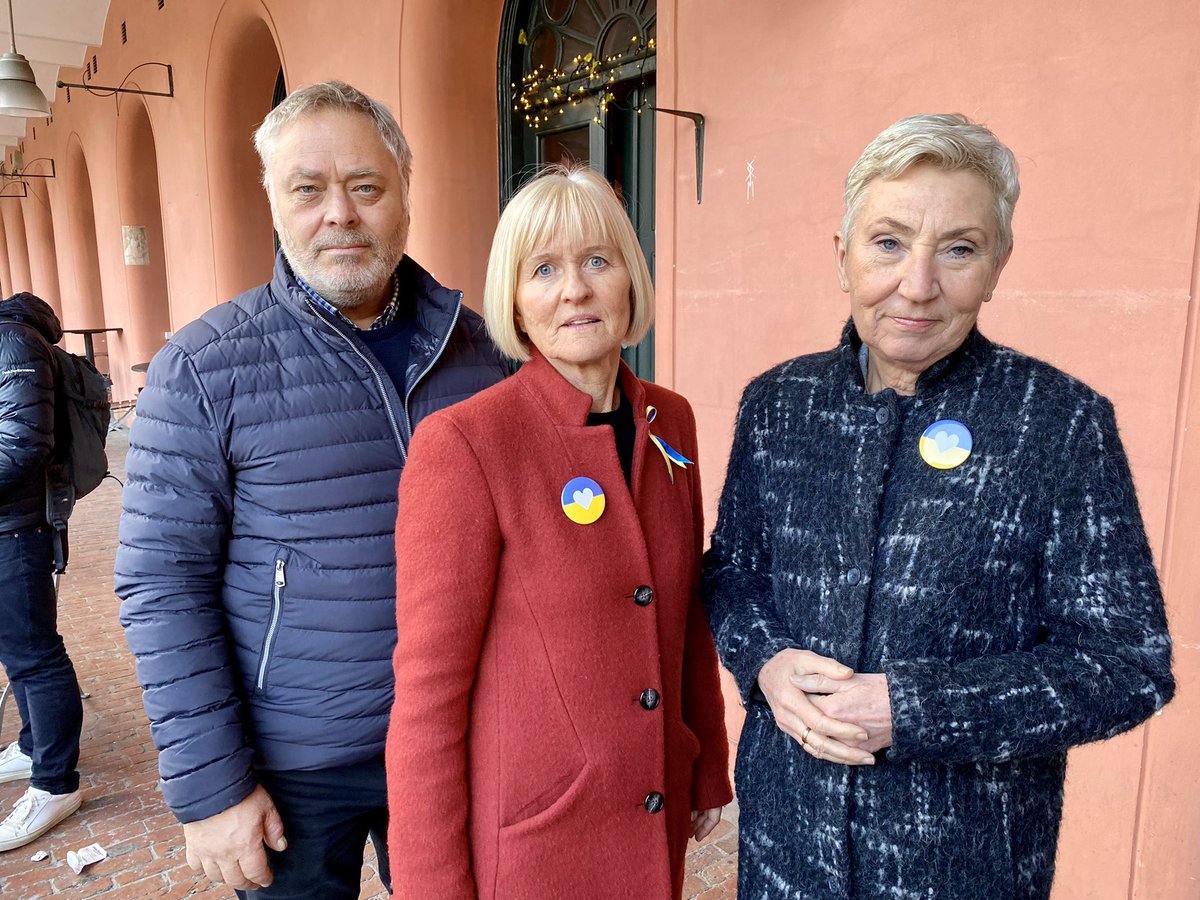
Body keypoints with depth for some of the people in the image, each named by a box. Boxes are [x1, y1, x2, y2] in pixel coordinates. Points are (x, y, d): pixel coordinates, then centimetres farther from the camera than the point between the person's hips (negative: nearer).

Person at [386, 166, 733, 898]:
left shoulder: (670, 421, -2)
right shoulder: (464, 443, -20)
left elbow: (687, 612, 7)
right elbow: (430, 686, -16)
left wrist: (708, 771, 12)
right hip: (526, 837, -5)